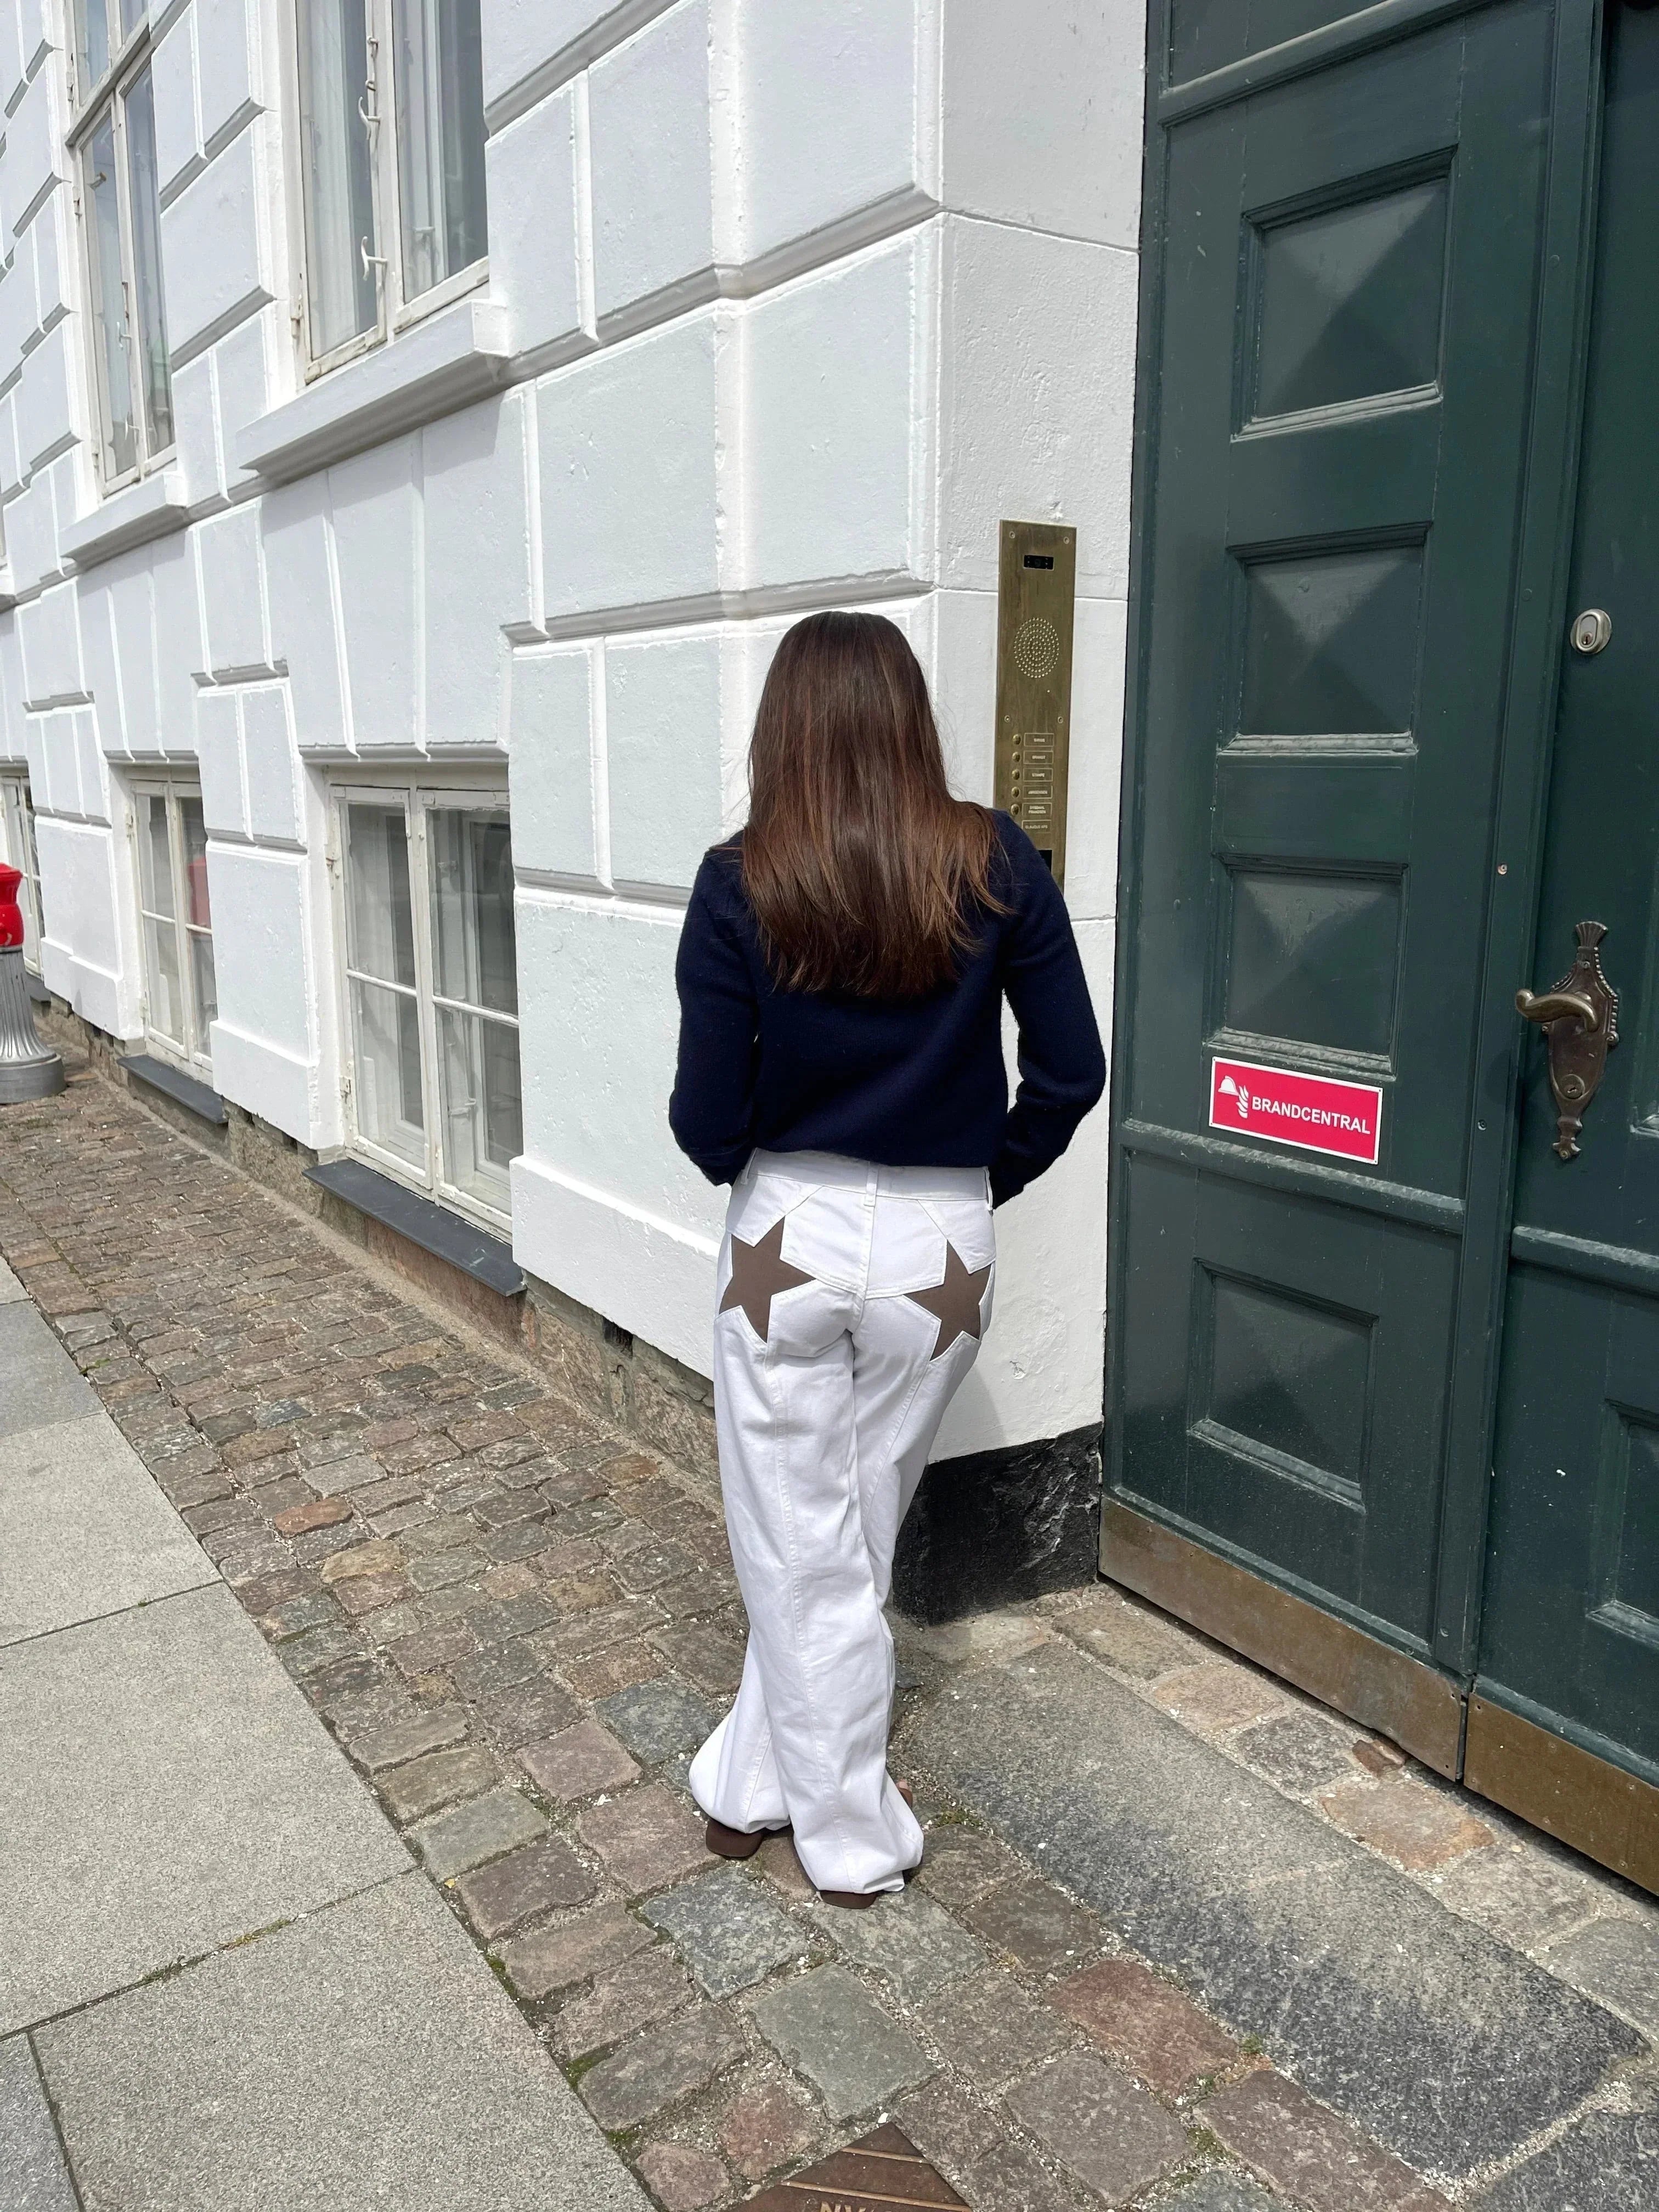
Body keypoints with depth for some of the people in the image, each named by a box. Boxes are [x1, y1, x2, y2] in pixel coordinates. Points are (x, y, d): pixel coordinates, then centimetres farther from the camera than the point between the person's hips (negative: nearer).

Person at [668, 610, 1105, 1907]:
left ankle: (855, 1838, 31)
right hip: (940, 1249, 2)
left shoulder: (740, 885, -9)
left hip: (788, 1240, -1)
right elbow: (1071, 1072, -4)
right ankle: (755, 1778, 37)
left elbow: (709, 1122, -8)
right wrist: (987, 1173, 12)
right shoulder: (995, 863, -6)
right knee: (858, 1535, 20)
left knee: (803, 1553, 15)